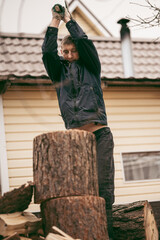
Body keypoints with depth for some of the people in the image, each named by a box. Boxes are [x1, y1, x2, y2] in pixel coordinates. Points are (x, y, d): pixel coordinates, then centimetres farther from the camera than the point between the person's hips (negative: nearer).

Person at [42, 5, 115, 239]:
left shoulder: (90, 67, 15)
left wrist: (68, 19, 13)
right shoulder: (59, 72, 18)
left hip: (100, 134, -1)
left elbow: (84, 41, 2)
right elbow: (48, 52, 2)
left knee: (104, 185, -7)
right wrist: (55, 21, 6)